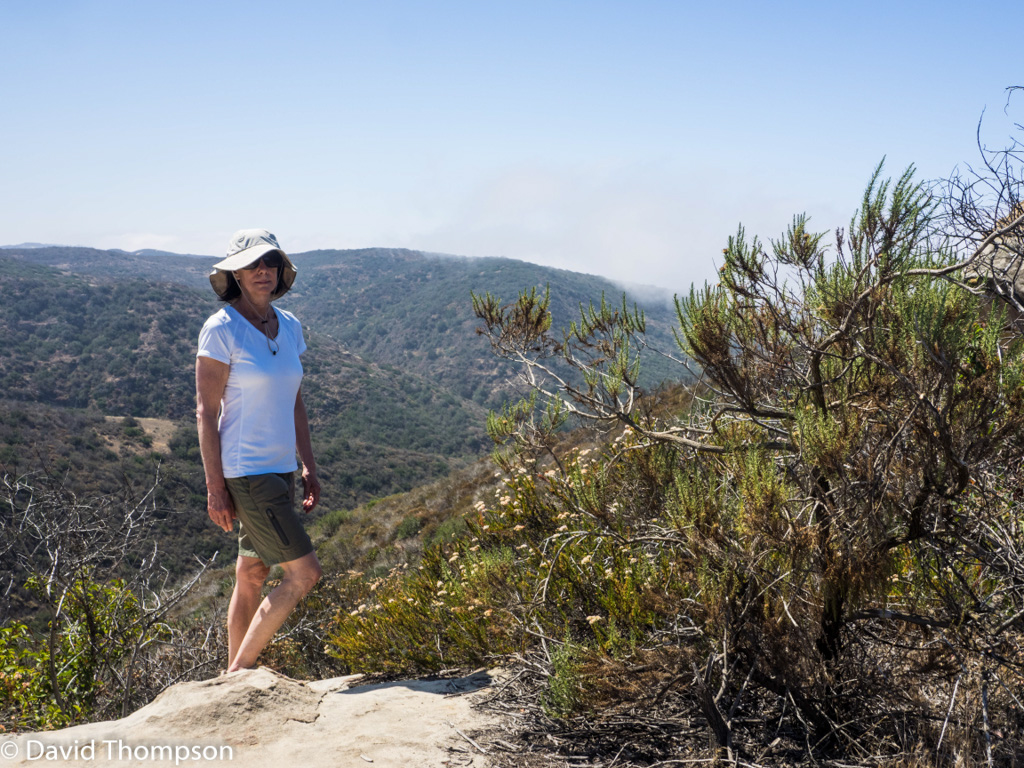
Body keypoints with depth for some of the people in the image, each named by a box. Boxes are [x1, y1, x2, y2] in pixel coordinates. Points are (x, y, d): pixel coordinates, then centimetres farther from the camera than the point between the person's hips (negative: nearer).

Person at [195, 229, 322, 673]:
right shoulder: (221, 329, -12)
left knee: (251, 577, 15)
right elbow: (206, 411, -13)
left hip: (279, 469, 7)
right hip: (246, 473, -7)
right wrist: (215, 487, -15)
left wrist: (308, 468, 13)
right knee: (303, 574, -9)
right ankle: (238, 672, 4)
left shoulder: (289, 328, 9)